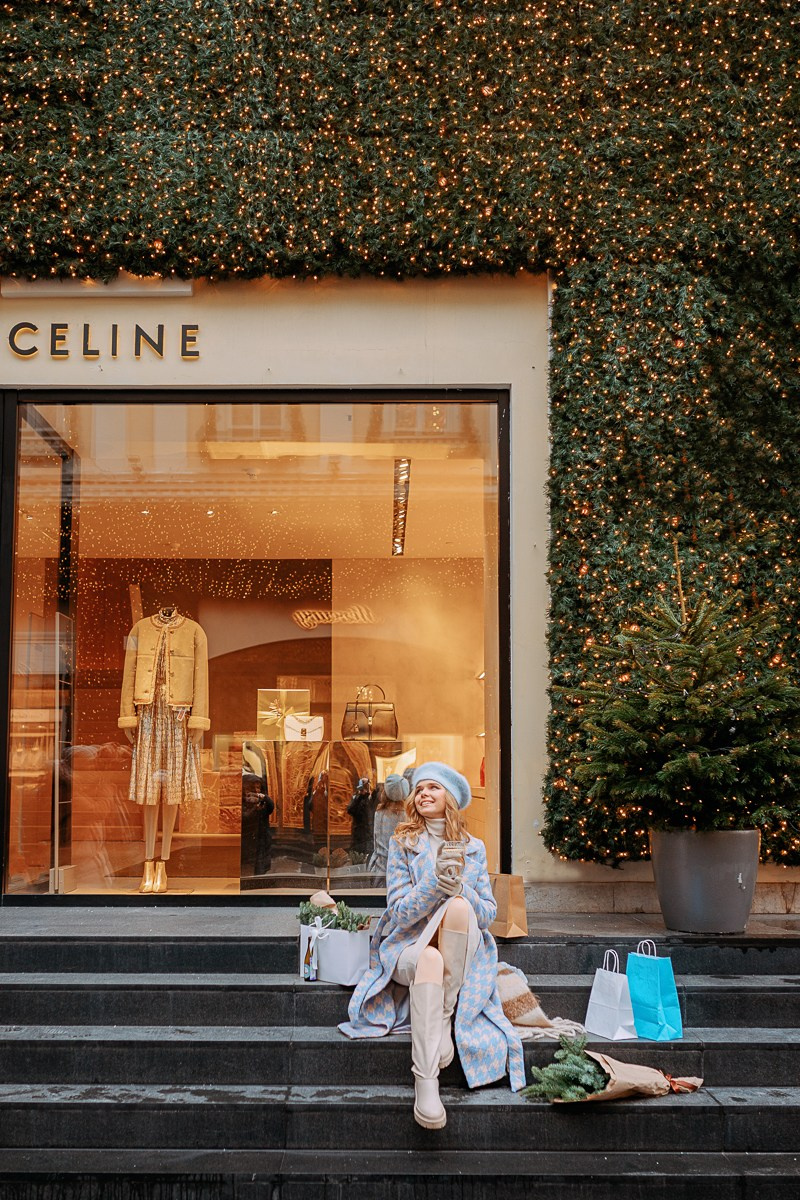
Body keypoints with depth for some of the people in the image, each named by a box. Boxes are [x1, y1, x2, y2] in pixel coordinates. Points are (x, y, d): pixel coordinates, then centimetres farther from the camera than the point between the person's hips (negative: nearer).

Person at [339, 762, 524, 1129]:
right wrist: (436, 882, -22)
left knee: (459, 907, -32)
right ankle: (425, 1081, -46)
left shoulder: (474, 848, 9)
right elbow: (399, 912, -5)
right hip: (407, 947, -1)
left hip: (462, 953, 1)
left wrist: (458, 888, -16)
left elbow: (488, 914, 3)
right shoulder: (402, 843, 4)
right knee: (429, 958, -39)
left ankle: (444, 1019, -27)